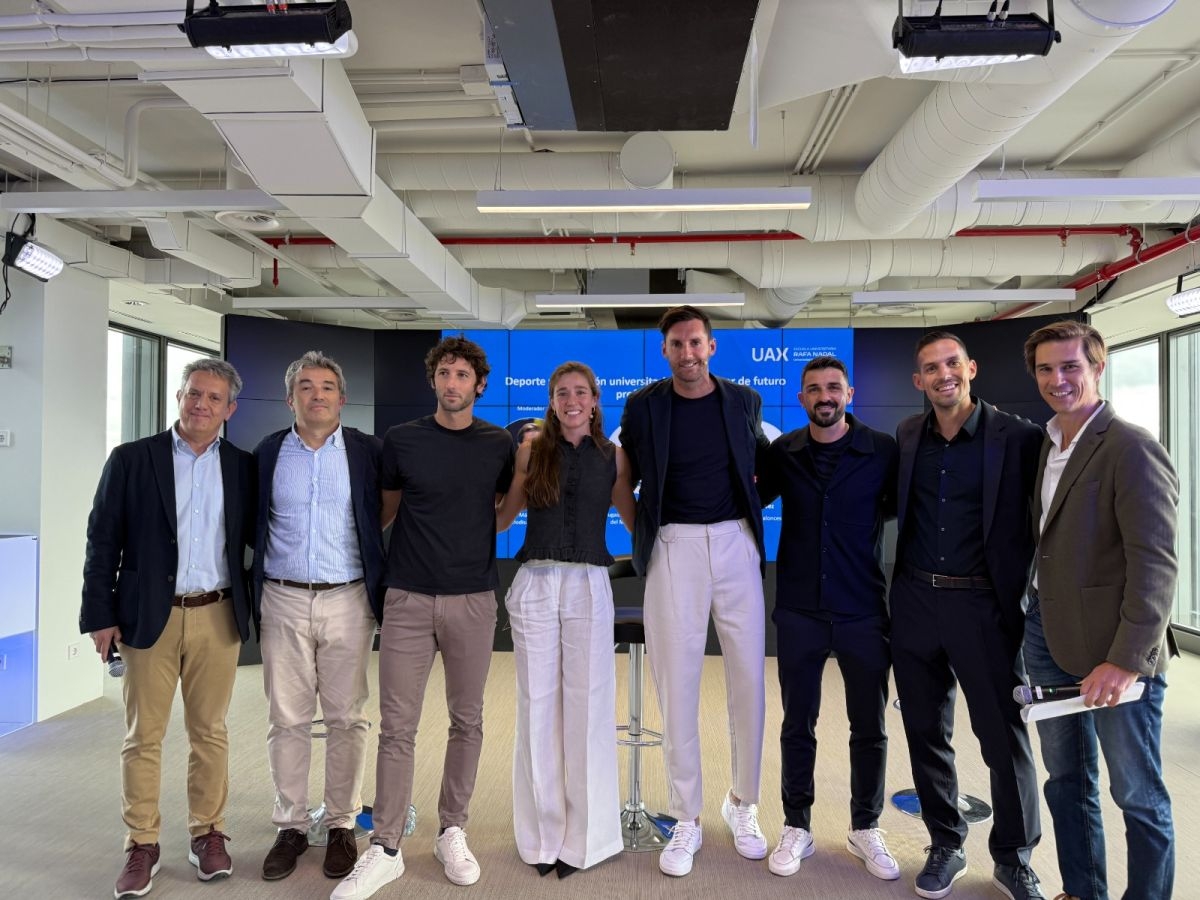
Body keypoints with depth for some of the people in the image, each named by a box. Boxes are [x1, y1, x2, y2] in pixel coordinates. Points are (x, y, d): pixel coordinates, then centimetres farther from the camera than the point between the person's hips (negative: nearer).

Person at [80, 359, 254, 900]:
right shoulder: (130, 459, 0)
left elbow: (255, 537, 8)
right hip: (148, 617, -1)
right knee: (143, 736, 8)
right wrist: (100, 616, -4)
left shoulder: (242, 467, 4)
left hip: (217, 617, 1)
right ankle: (141, 845, 21)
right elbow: (103, 540, 0)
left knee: (209, 732, 11)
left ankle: (208, 834, 24)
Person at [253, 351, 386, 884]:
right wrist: (251, 598, 6)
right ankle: (290, 826, 22)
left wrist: (381, 594, -3)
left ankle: (342, 825, 20)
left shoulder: (367, 452, 1)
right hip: (283, 603, 1)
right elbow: (253, 527, 11)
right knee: (286, 720, 8)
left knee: (346, 719, 6)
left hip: (347, 601, -1)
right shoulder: (267, 453, 6)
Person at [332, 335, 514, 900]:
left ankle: (452, 831, 26)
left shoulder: (499, 444, 2)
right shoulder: (400, 441, 1)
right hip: (408, 598, -1)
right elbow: (383, 511, 12)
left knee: (467, 721, 10)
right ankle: (385, 848, 14)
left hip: (473, 599, 1)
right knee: (397, 725, 2)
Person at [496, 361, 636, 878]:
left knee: (586, 708, 4)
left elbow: (635, 521, 13)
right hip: (535, 585, 1)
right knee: (538, 708, 6)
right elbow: (502, 517, 10)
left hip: (588, 587, 0)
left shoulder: (613, 456, 6)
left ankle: (583, 835, 21)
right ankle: (543, 834, 22)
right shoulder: (531, 450, 6)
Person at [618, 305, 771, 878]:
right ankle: (686, 822, 17)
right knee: (677, 684, 2)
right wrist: (642, 531, 2)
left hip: (735, 542, 2)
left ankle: (743, 804, 27)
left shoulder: (743, 400, 6)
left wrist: (751, 510, 8)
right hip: (674, 546, -1)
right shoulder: (643, 405, 1)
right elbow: (625, 477, 9)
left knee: (748, 677, 6)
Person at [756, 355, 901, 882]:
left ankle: (865, 829, 31)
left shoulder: (883, 451, -5)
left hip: (863, 610, -1)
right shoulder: (783, 453, 0)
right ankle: (797, 827, 28)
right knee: (797, 723, 11)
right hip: (799, 610, 1)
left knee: (869, 727, 11)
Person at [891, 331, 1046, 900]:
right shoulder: (907, 436, 6)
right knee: (926, 732, 13)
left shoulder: (1017, 437, -6)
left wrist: (1022, 585, -10)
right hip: (914, 602, 4)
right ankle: (945, 846, 31)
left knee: (1004, 737, 5)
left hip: (983, 605, -3)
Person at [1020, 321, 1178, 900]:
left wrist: (1127, 660, -23)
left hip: (1112, 654, -7)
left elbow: (1155, 564, -19)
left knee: (1138, 796, 8)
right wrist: (1038, 620, 6)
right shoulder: (1049, 444, 10)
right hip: (1048, 636, 8)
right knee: (1066, 782, 19)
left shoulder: (1132, 449, -14)